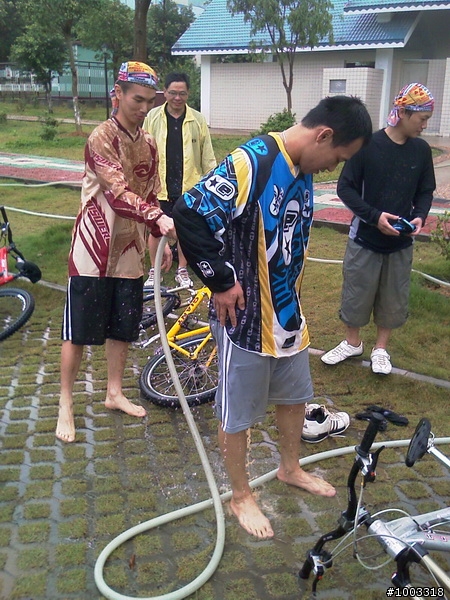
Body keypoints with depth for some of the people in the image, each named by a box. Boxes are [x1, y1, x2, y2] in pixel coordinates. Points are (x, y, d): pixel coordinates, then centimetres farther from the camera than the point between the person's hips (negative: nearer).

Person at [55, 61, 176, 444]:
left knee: (123, 327, 15)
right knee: (78, 330, 1)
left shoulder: (149, 145, 9)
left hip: (130, 251, 7)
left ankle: (114, 393, 31)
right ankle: (66, 403, 17)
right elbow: (118, 193, -26)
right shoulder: (102, 138, -13)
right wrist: (161, 218, -37)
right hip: (94, 251, -6)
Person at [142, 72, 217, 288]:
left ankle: (182, 271, 25)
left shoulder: (197, 120, 0)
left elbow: (207, 155, 5)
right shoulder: (153, 117, 0)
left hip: (188, 185, 0)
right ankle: (154, 271, 22)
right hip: (159, 185, 0)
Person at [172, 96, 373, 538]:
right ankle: (241, 496, 31)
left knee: (294, 395, 24)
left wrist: (288, 292, 15)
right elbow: (190, 214, -29)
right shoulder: (251, 163, -24)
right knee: (238, 413, 10)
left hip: (286, 311, 9)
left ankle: (290, 468, 48)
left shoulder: (303, 172, 4)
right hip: (244, 315, -8)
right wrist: (222, 280, -22)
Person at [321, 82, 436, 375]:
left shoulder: (421, 150, -1)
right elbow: (346, 187, -10)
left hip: (401, 242, 4)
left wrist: (419, 216, -11)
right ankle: (353, 342, 33)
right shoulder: (368, 145, -13)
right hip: (365, 238, -3)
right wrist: (374, 216, -21)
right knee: (356, 293, 9)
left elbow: (425, 192, 10)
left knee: (394, 298, 12)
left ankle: (381, 348, 32)